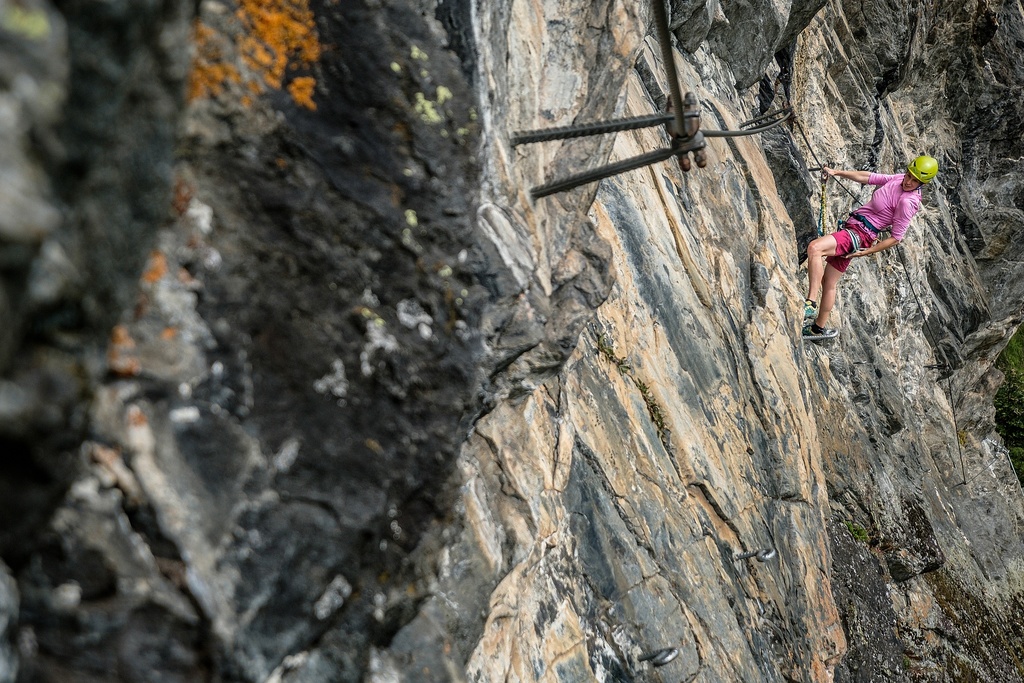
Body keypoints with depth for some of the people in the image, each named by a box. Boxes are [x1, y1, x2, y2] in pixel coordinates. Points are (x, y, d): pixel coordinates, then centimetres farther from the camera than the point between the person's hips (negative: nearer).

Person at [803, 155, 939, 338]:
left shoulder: (907, 202, -20)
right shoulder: (898, 179, 4)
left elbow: (896, 238, -18)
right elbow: (868, 177, 15)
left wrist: (866, 252, -17)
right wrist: (837, 172, 10)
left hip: (859, 234, -9)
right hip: (851, 228, 9)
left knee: (814, 248, -31)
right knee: (828, 282, 15)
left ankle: (810, 304, -34)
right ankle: (819, 328, 26)